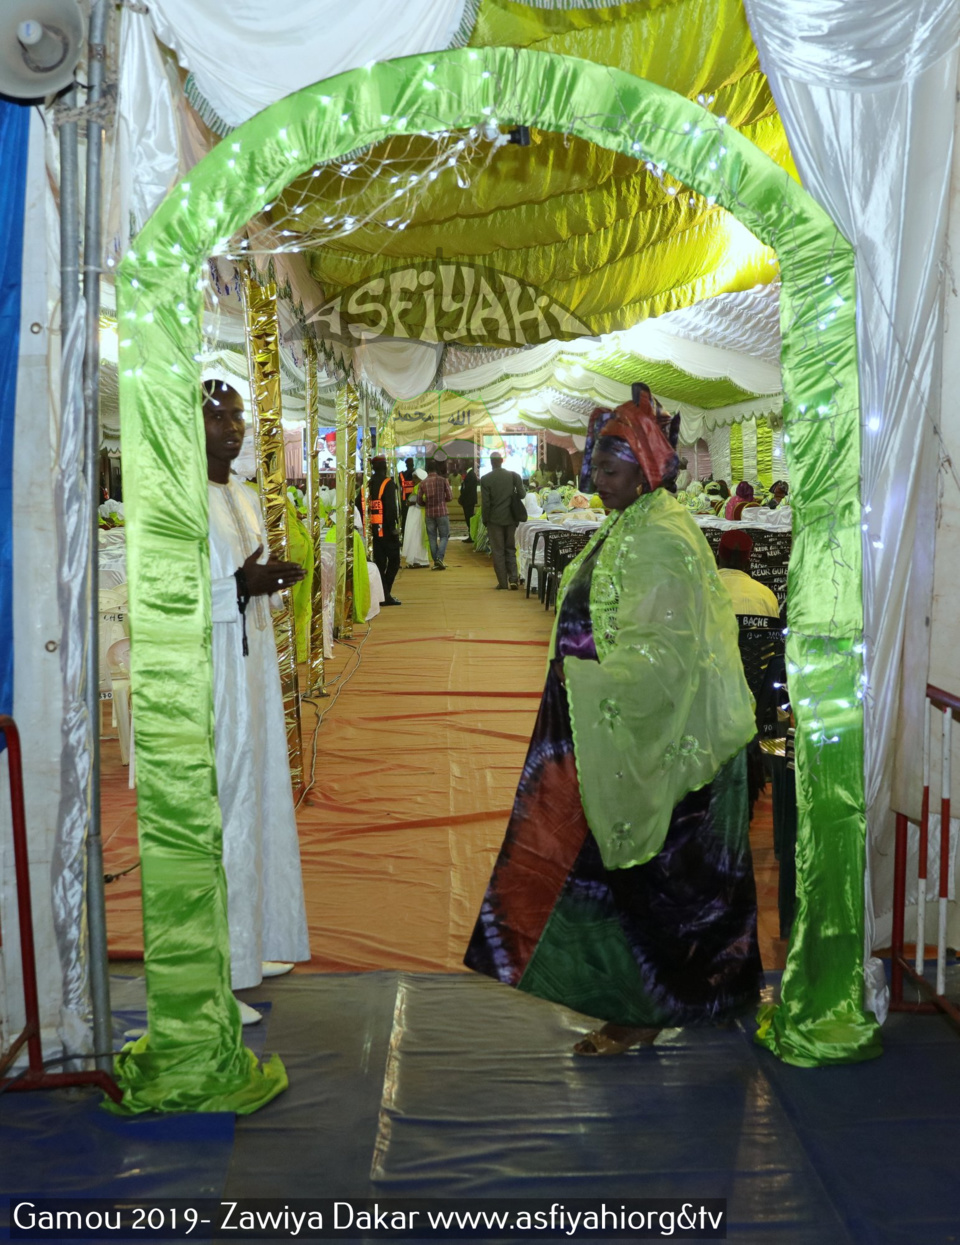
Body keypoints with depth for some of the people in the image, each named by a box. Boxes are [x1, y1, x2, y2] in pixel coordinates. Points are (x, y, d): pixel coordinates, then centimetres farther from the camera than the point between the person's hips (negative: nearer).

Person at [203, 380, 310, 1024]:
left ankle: (251, 942, 28)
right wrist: (241, 585, -24)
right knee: (215, 807, -6)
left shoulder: (245, 496, 14)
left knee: (258, 795, 14)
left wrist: (270, 578, 1)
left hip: (252, 659, 9)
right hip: (206, 667, -9)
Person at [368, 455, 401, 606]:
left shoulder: (368, 484, 9)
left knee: (380, 562, 10)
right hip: (386, 528, -6)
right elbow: (391, 507, -18)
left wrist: (367, 527, 17)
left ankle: (380, 594, 10)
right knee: (394, 561, 0)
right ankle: (385, 594, -8)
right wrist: (394, 526, -13)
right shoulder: (388, 483, -11)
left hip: (374, 529, 6)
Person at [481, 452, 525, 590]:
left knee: (498, 551, 4)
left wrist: (485, 520, 1)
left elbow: (485, 502, -10)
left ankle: (503, 582, 3)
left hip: (494, 519, -2)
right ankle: (513, 578, 3)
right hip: (510, 518, 3)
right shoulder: (513, 475, -3)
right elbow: (522, 494, -5)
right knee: (510, 549, 14)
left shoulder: (485, 479, -9)